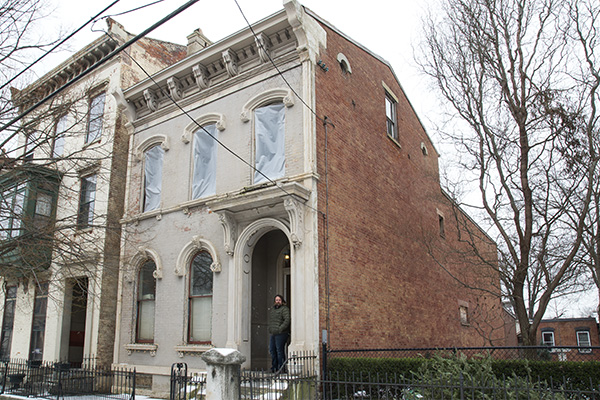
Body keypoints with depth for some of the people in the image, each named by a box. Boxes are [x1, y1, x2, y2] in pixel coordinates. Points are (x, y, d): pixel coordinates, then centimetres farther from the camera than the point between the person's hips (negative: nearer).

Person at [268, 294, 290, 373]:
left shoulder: (284, 309, -8)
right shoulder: (273, 309, 17)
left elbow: (287, 320, -18)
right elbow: (270, 320, 29)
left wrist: (280, 329, -20)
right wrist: (270, 329, 15)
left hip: (281, 334, -8)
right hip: (273, 334, 8)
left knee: (280, 350, -6)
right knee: (272, 350, 11)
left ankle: (281, 368, 0)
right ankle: (274, 367, 21)